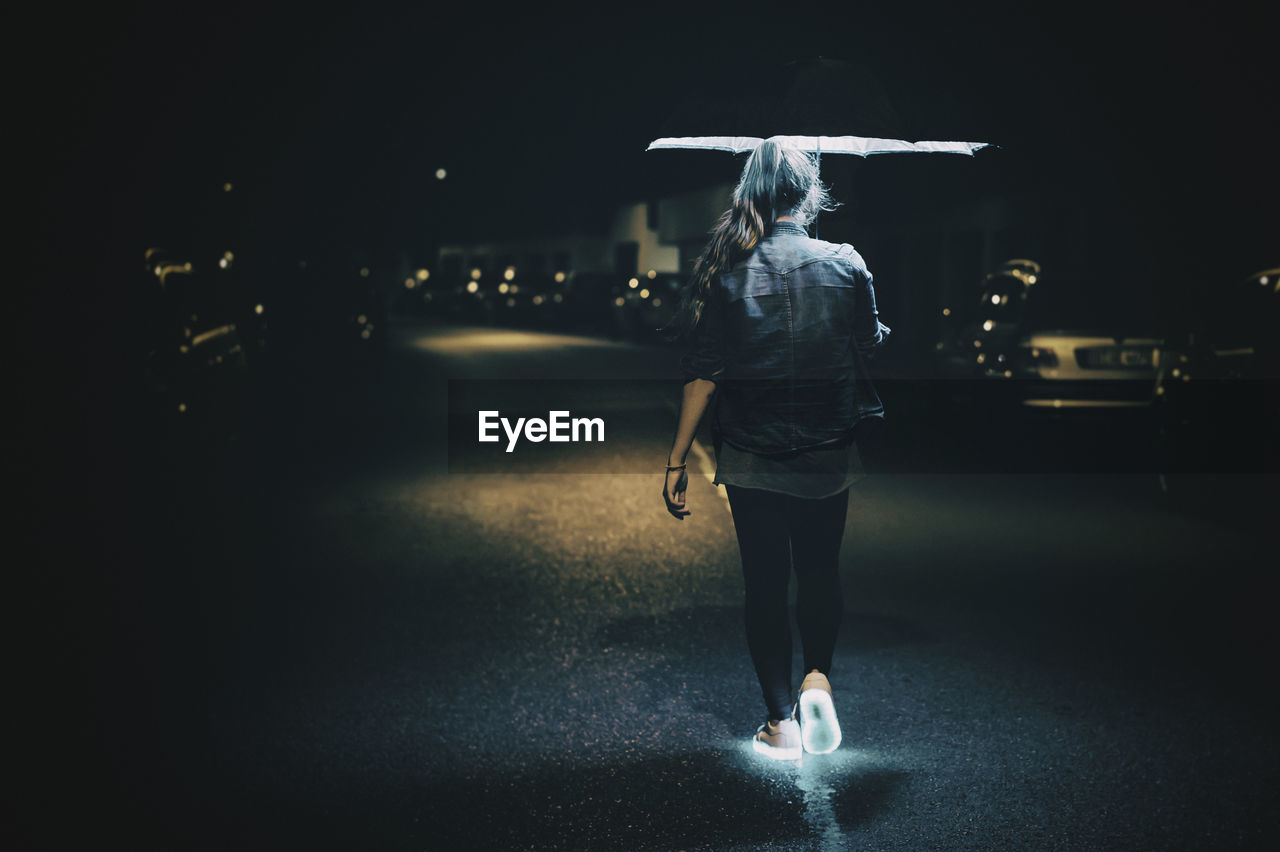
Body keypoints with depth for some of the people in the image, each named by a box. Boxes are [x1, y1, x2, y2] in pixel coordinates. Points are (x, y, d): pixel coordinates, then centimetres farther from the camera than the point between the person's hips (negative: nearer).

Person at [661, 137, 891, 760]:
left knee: (765, 581, 10)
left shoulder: (724, 270, -8)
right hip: (829, 453, 1)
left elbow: (703, 375, -9)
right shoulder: (846, 264, -6)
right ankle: (818, 677, 1)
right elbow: (869, 348, 5)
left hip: (750, 457, -1)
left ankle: (780, 723, 16)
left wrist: (678, 459, -3)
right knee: (820, 569, 21)